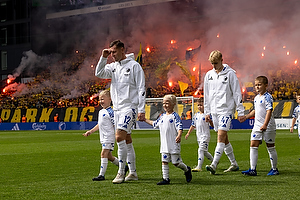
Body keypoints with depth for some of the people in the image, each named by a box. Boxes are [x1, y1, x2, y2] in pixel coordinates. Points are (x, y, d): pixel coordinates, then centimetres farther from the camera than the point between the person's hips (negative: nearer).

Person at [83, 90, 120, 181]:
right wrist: (91, 131, 24)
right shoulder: (101, 112, 16)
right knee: (109, 156, 12)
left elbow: (115, 125, -14)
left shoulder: (110, 112, -12)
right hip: (103, 138, 9)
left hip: (109, 137, -9)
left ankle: (102, 175, -13)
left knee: (104, 153, -13)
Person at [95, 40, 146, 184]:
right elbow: (99, 74, 0)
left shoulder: (134, 66, -7)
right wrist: (103, 57, -8)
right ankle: (133, 173, 16)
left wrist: (141, 110, -13)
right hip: (117, 108, 7)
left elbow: (141, 89, -8)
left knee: (119, 137, -18)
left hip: (129, 107, -7)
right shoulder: (113, 66, 12)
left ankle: (121, 172, -12)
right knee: (127, 140, 10)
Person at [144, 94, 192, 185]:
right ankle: (165, 178, 6)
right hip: (164, 144, 6)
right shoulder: (162, 116, 13)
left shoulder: (175, 116, -8)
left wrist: (179, 136, -35)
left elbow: (179, 127, -18)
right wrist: (145, 120, 32)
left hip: (174, 144, -6)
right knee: (164, 161, 2)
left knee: (176, 162, 0)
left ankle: (187, 170, 26)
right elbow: (154, 123, 29)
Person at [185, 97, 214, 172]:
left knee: (201, 150, -16)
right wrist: (188, 133, 12)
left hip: (205, 135, -7)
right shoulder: (196, 115, 11)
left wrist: (210, 121, -28)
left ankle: (199, 167, -18)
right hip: (199, 136, 7)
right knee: (205, 152, 16)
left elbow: (213, 125, -9)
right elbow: (193, 125, 18)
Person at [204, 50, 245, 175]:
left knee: (221, 136, -15)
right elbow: (207, 95, 17)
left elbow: (237, 93, -5)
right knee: (224, 138, 10)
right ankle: (234, 164, 21)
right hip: (214, 110, 6)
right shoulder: (209, 75, 10)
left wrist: (240, 112, -7)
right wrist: (207, 112, 14)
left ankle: (214, 165, -23)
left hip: (226, 109, -6)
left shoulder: (230, 74, -5)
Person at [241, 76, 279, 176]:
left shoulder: (267, 97, -12)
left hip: (268, 127, -8)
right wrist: (246, 117, 24)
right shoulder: (256, 98, 14)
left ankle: (274, 169, 16)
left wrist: (265, 124, -29)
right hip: (257, 126, 8)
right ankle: (252, 169, -4)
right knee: (253, 145, -2)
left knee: (270, 147, 3)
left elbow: (269, 111, -21)